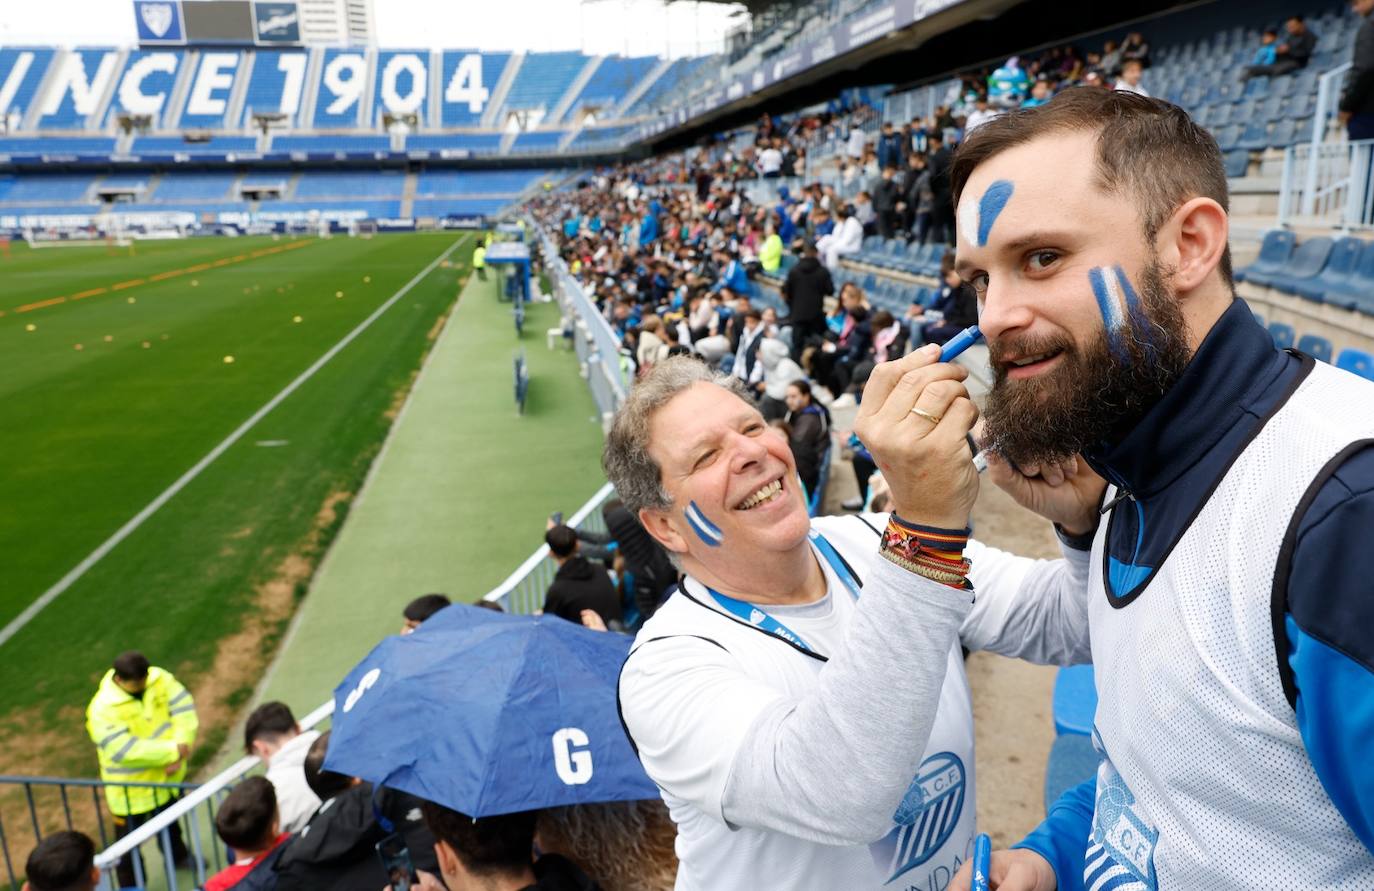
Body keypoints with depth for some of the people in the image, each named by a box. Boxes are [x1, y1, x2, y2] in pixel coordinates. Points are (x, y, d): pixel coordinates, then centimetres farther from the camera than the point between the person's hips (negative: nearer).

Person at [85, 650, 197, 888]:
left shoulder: (159, 678, -16)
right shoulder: (103, 709, -30)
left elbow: (184, 708, -15)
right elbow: (125, 751, -33)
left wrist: (180, 750, -26)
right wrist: (173, 751, -29)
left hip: (166, 774, 5)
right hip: (130, 786, -5)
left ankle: (177, 855, 56)